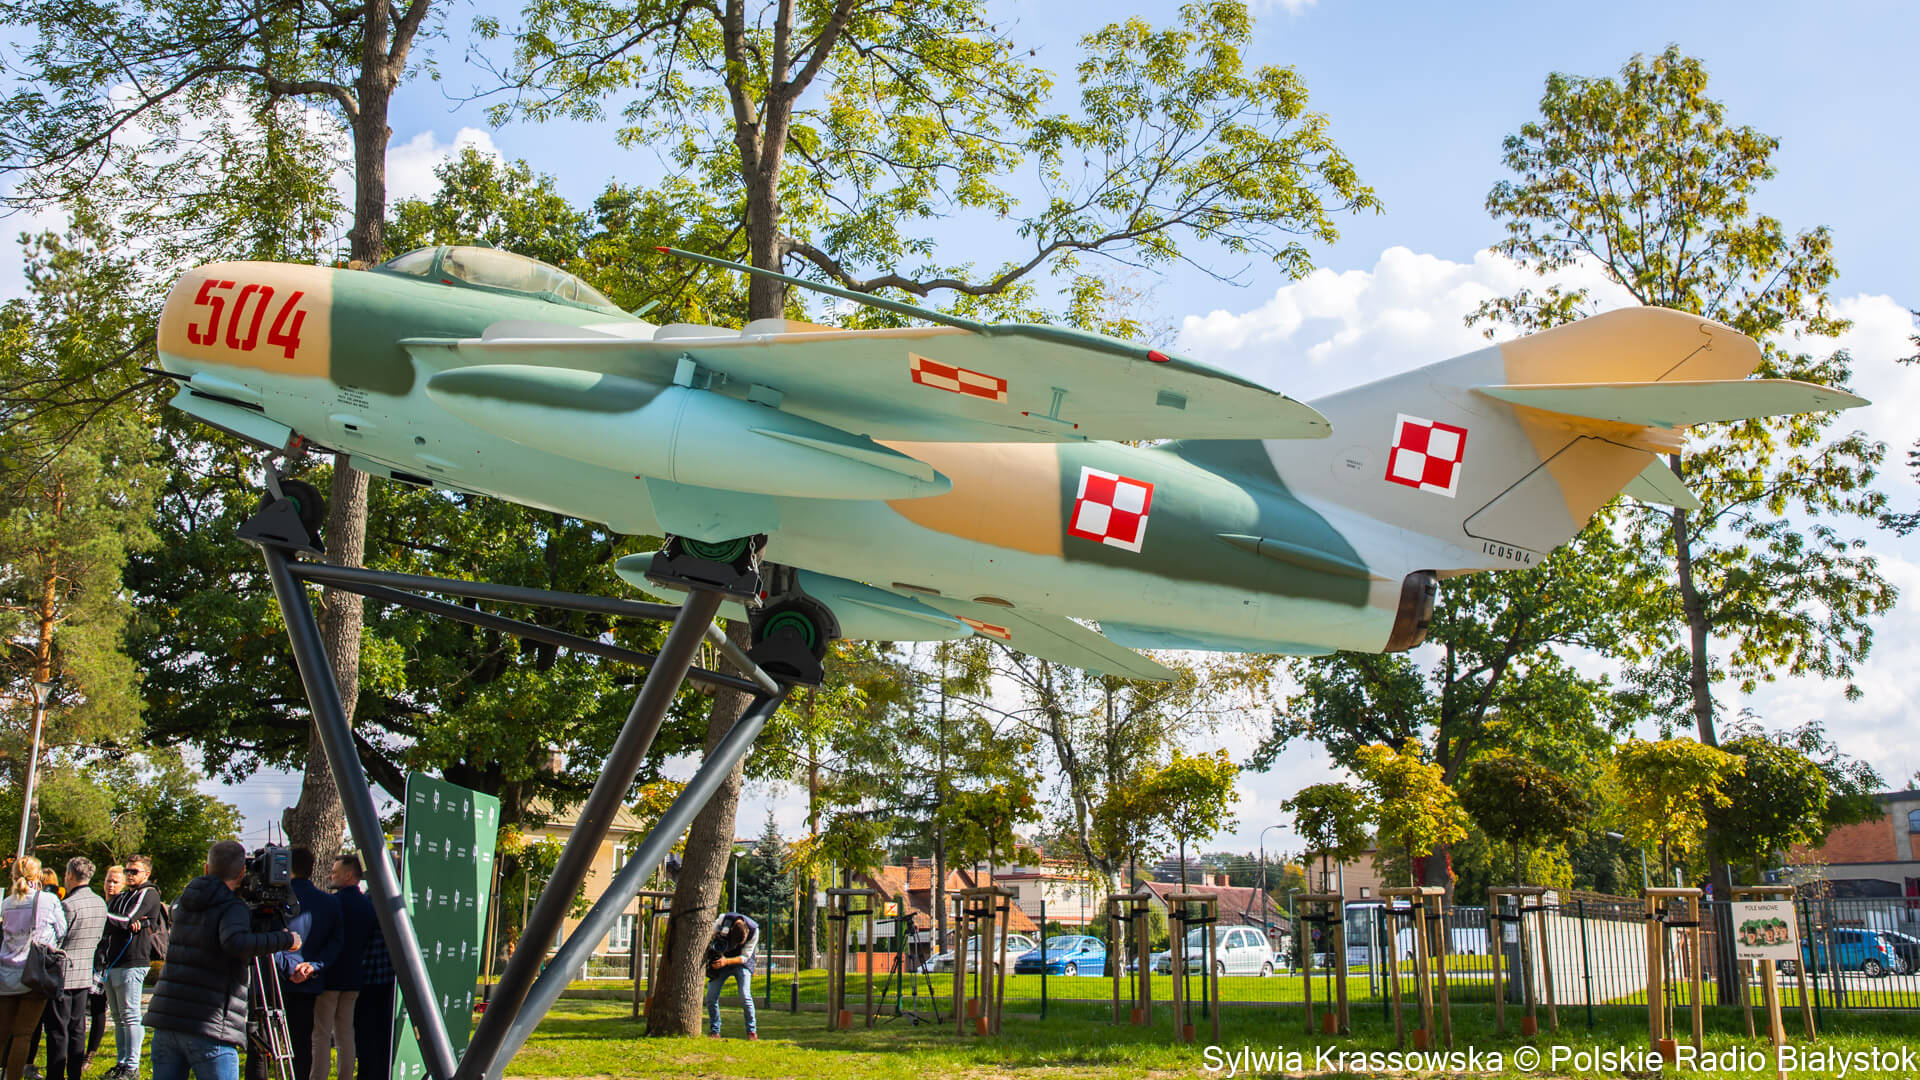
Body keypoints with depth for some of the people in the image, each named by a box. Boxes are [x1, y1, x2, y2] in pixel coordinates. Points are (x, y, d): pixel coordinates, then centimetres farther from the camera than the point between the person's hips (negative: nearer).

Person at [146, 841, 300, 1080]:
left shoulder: (183, 904, 15)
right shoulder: (233, 908, -9)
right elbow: (235, 943, -29)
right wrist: (285, 939, -19)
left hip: (165, 1023, 7)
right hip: (209, 1029, -7)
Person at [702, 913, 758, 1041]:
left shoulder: (753, 930, -24)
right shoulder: (723, 920, -22)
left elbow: (744, 957, -18)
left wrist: (726, 961, -31)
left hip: (741, 963, -2)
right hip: (722, 959, 2)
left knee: (745, 996, -18)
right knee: (711, 996, -7)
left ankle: (751, 1030, -2)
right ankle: (714, 1031, 9)